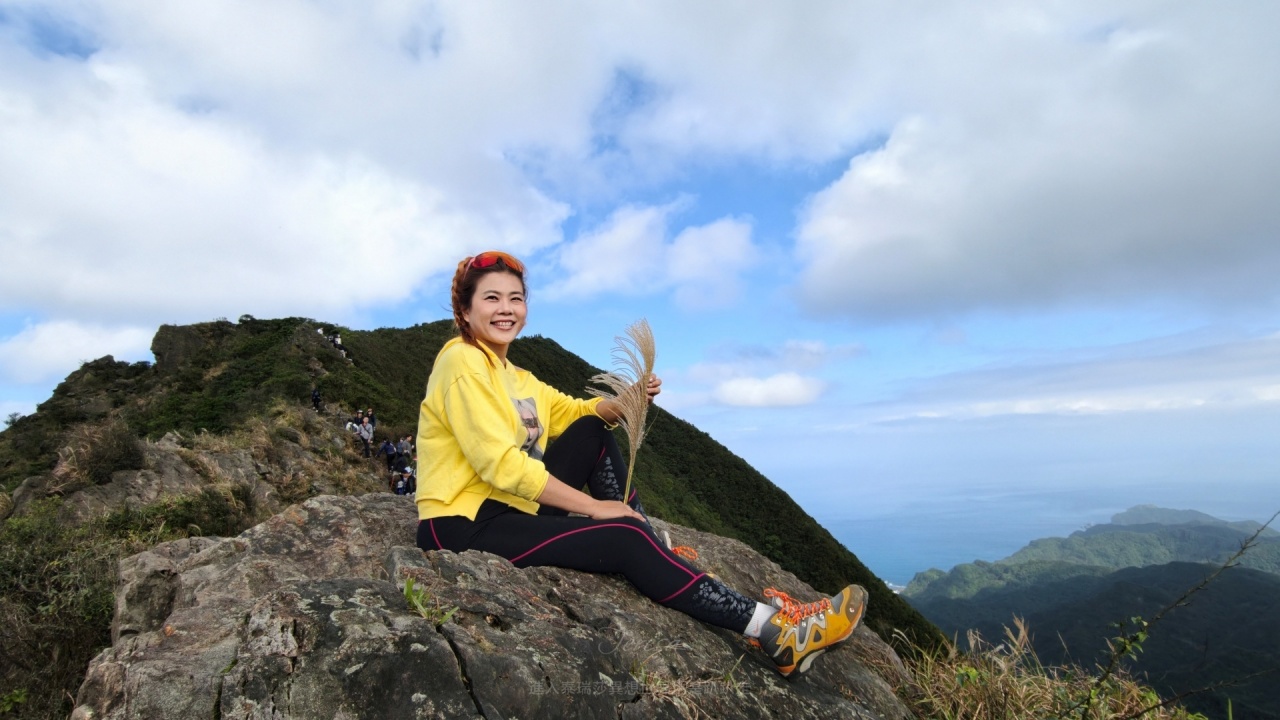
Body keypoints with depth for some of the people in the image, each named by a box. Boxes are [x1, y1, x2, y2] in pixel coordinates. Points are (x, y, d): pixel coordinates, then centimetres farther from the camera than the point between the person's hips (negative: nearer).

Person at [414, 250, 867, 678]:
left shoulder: (514, 377, 14)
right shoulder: (463, 363, -13)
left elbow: (577, 412, 13)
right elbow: (501, 465, -22)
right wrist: (594, 506, -19)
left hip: (510, 508, 9)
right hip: (464, 526, -9)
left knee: (593, 432, 6)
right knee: (624, 537, -20)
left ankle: (656, 552, 4)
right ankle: (772, 630, -16)